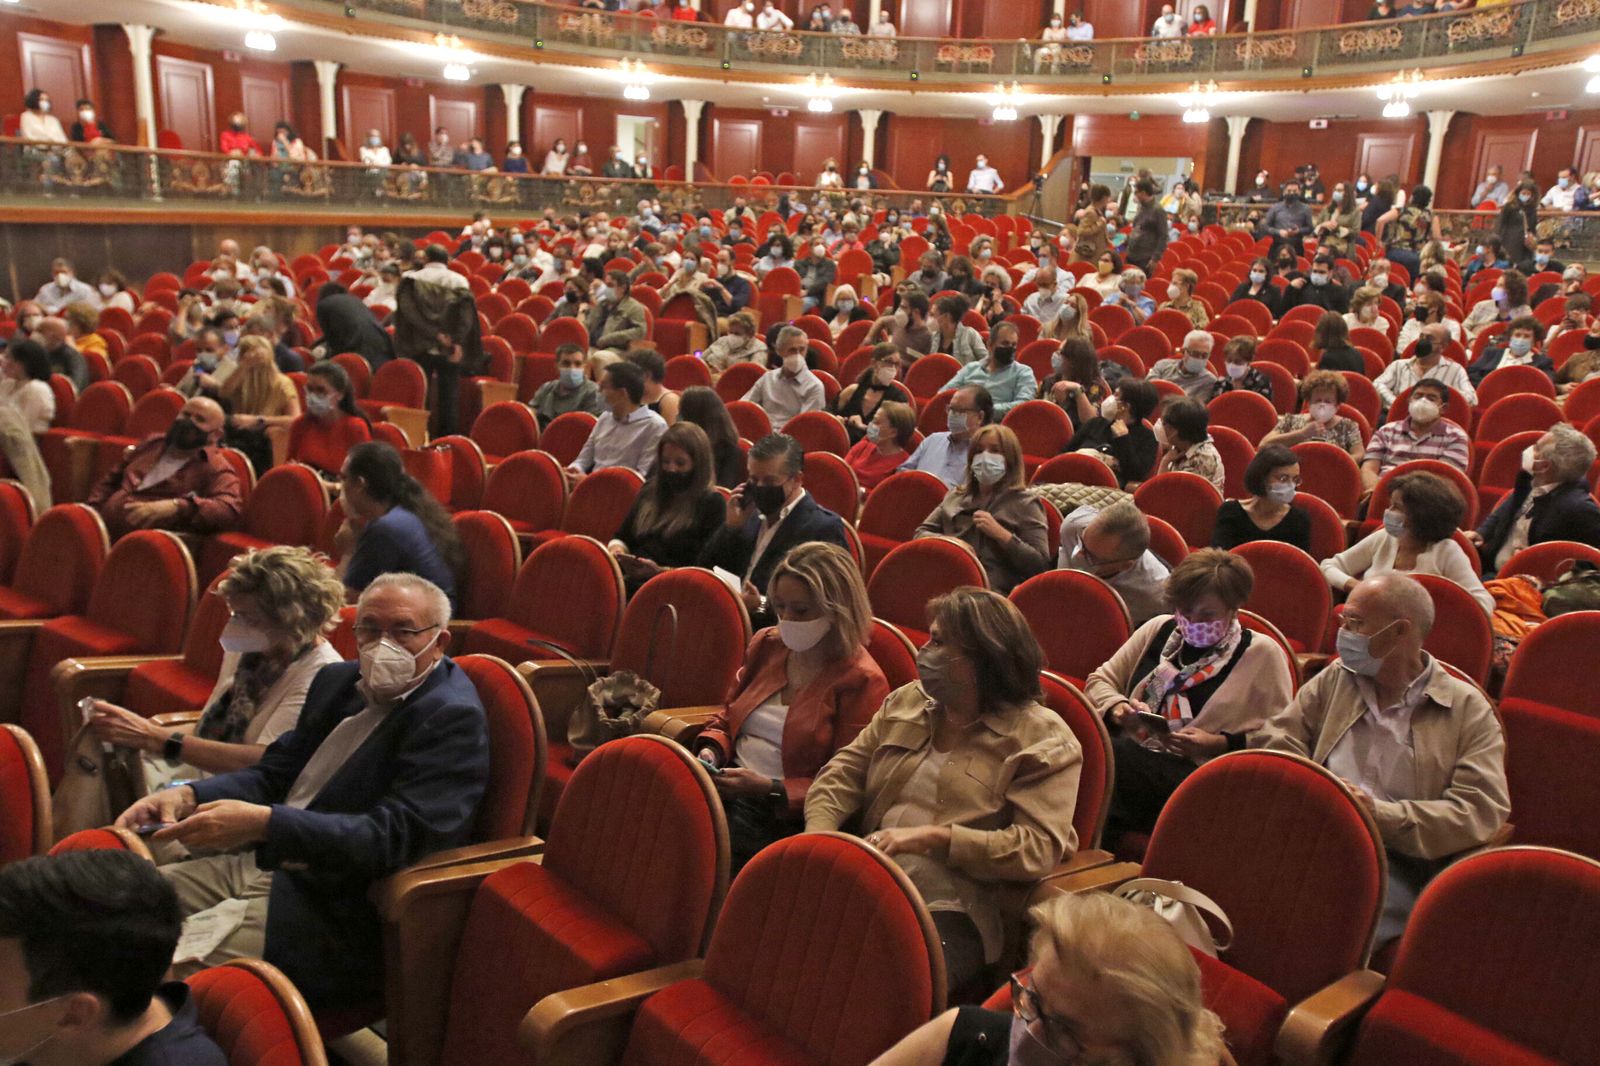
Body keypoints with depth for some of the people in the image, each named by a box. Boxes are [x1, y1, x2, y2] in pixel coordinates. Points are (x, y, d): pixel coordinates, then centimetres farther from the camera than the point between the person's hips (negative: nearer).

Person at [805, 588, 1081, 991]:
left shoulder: (1042, 738, 0)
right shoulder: (906, 701, 19)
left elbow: (1039, 848, -9)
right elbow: (843, 773, 17)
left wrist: (932, 837, -15)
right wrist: (818, 836, -4)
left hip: (953, 905, -5)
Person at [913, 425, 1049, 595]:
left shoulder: (1025, 503, 11)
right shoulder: (956, 496, 27)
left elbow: (1041, 565, 1)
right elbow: (920, 533, 23)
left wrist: (1001, 534, -8)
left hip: (994, 590, -4)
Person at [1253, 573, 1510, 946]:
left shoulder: (1468, 709, 10)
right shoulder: (1331, 682, 23)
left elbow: (1483, 812, -3)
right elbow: (1273, 745, 12)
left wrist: (1382, 816, -14)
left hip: (1397, 863, -3)